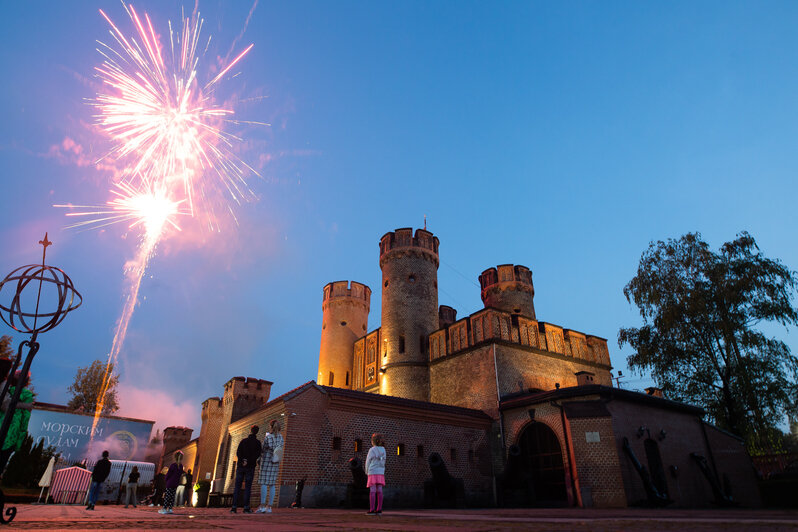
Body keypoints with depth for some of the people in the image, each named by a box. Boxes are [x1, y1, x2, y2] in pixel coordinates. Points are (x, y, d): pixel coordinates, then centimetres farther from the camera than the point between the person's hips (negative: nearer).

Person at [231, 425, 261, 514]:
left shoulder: (243, 441, 7)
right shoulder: (257, 442, 0)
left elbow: (238, 452, -2)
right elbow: (257, 454, -11)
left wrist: (242, 461, -9)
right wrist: (248, 462, -11)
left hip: (241, 466, 2)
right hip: (250, 467, -2)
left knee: (237, 487, 6)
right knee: (248, 487, 1)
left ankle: (234, 507, 2)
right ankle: (246, 507, -2)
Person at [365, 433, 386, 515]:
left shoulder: (372, 450, -7)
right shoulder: (383, 450, 8)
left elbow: (368, 462, -1)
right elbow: (383, 462, 12)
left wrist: (367, 471, 13)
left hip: (373, 473, -5)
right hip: (381, 473, 5)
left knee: (372, 491, -5)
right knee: (379, 491, 3)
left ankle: (372, 510, -7)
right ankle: (379, 510, 2)